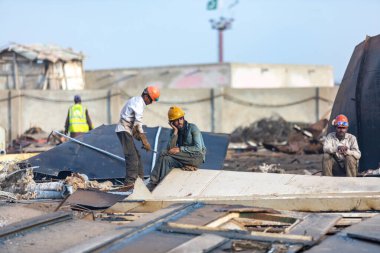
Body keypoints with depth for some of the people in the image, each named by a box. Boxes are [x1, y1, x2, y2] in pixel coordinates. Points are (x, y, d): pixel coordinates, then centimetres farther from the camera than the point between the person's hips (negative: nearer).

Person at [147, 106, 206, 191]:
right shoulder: (173, 131, 7)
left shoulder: (192, 128, -7)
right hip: (183, 159, 6)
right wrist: (175, 133, -13)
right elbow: (170, 149, -8)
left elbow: (198, 148, -16)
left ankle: (154, 183, -21)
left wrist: (180, 149, -19)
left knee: (164, 154, -21)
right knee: (166, 159, -25)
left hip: (197, 157, -6)